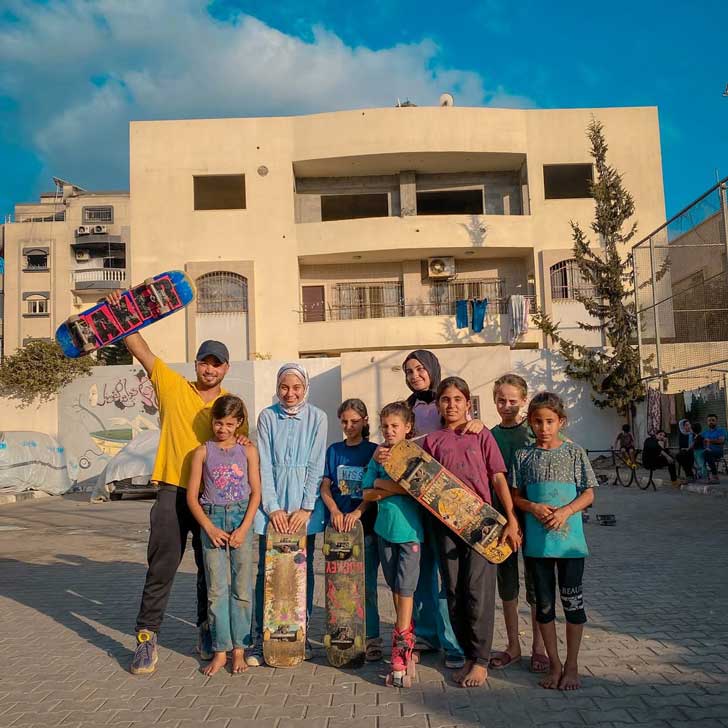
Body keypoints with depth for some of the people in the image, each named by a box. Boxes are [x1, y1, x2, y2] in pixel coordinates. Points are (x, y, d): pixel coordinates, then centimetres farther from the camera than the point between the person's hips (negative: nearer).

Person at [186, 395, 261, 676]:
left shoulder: (248, 450, 3)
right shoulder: (203, 452, 3)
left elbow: (256, 493, 1)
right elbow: (192, 496, 1)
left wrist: (243, 528, -9)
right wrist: (210, 528, -9)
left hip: (241, 518, 0)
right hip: (212, 519, 0)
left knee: (241, 587, 2)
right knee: (216, 588, 2)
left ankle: (239, 648, 12)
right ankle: (220, 650, 10)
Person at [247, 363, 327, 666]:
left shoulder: (317, 417, 0)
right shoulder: (267, 417, 2)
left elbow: (316, 466, -3)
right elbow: (264, 465, -1)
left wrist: (305, 508, -9)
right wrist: (273, 508, -9)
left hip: (305, 503, 0)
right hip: (272, 501, 0)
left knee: (303, 568, 7)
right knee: (266, 569, 0)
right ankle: (261, 638, 8)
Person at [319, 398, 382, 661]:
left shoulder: (374, 451, 1)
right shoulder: (334, 451, 9)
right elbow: (325, 487, 5)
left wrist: (358, 512, -20)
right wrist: (334, 511, -13)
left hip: (366, 524, -3)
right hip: (337, 524, 3)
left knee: (366, 583, 1)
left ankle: (372, 638, 9)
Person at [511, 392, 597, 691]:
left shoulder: (574, 453, 1)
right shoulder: (523, 455, 4)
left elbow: (588, 495, 0)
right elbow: (515, 496, 7)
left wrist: (565, 511, -16)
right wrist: (533, 507, -13)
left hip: (569, 539, -1)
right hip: (536, 540, 2)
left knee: (572, 601, 6)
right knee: (544, 603, 10)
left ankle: (572, 666, 21)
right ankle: (554, 664, 25)